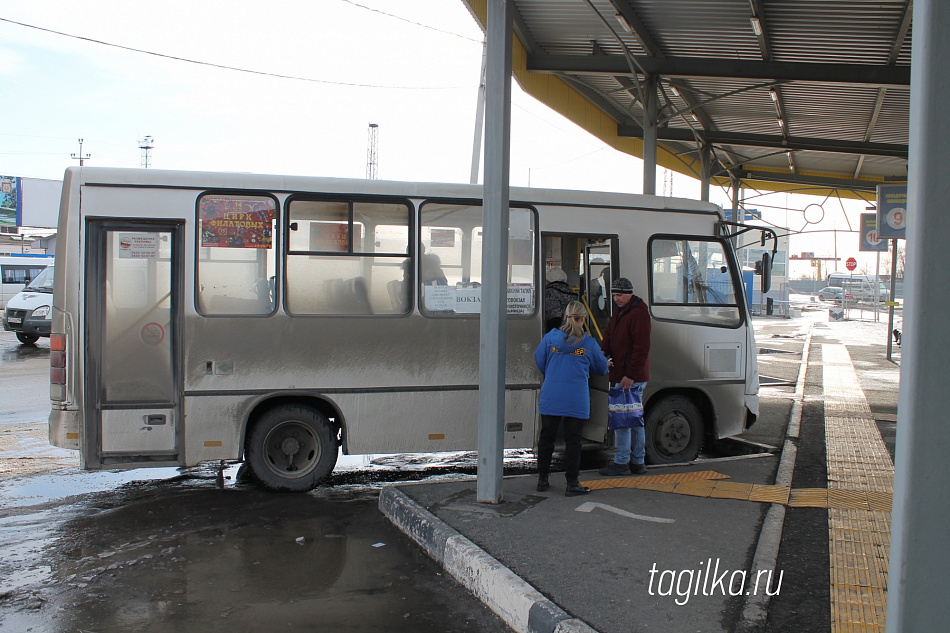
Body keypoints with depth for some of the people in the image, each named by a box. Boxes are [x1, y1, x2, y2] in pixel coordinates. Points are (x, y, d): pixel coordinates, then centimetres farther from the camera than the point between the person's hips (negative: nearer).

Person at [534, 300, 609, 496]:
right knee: (573, 440, 5)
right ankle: (572, 484, 8)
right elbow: (601, 368, 10)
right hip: (576, 401, -2)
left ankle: (542, 480, 19)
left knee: (547, 437, 12)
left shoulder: (550, 338, -1)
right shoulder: (589, 343, -3)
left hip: (550, 398, 2)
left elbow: (539, 361, 11)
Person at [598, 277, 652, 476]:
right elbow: (609, 337, 18)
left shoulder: (639, 312, -14)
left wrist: (630, 375, -22)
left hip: (632, 377, -10)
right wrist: (602, 353, -4)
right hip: (620, 374, 10)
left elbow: (642, 347, -19)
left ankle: (621, 462, -1)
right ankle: (637, 462, 19)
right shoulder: (618, 312, 17)